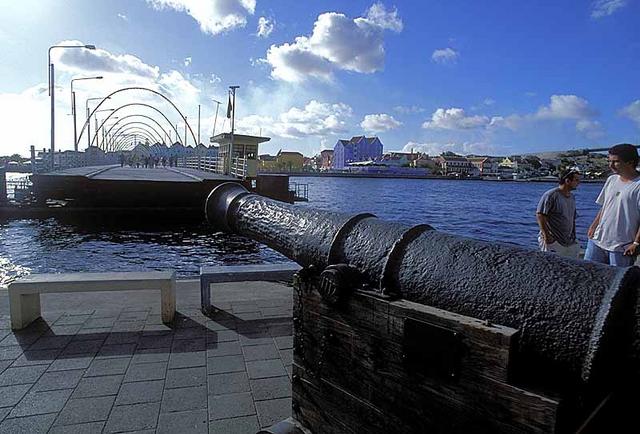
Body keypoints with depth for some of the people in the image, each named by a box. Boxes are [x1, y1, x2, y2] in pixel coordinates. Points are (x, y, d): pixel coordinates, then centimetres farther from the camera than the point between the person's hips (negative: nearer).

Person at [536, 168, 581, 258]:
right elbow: (540, 215, -16)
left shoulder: (572, 197, 16)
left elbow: (573, 219, 23)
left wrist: (573, 236, 17)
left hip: (568, 241, 8)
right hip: (552, 241, -8)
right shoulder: (551, 195, -11)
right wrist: (546, 235, -19)